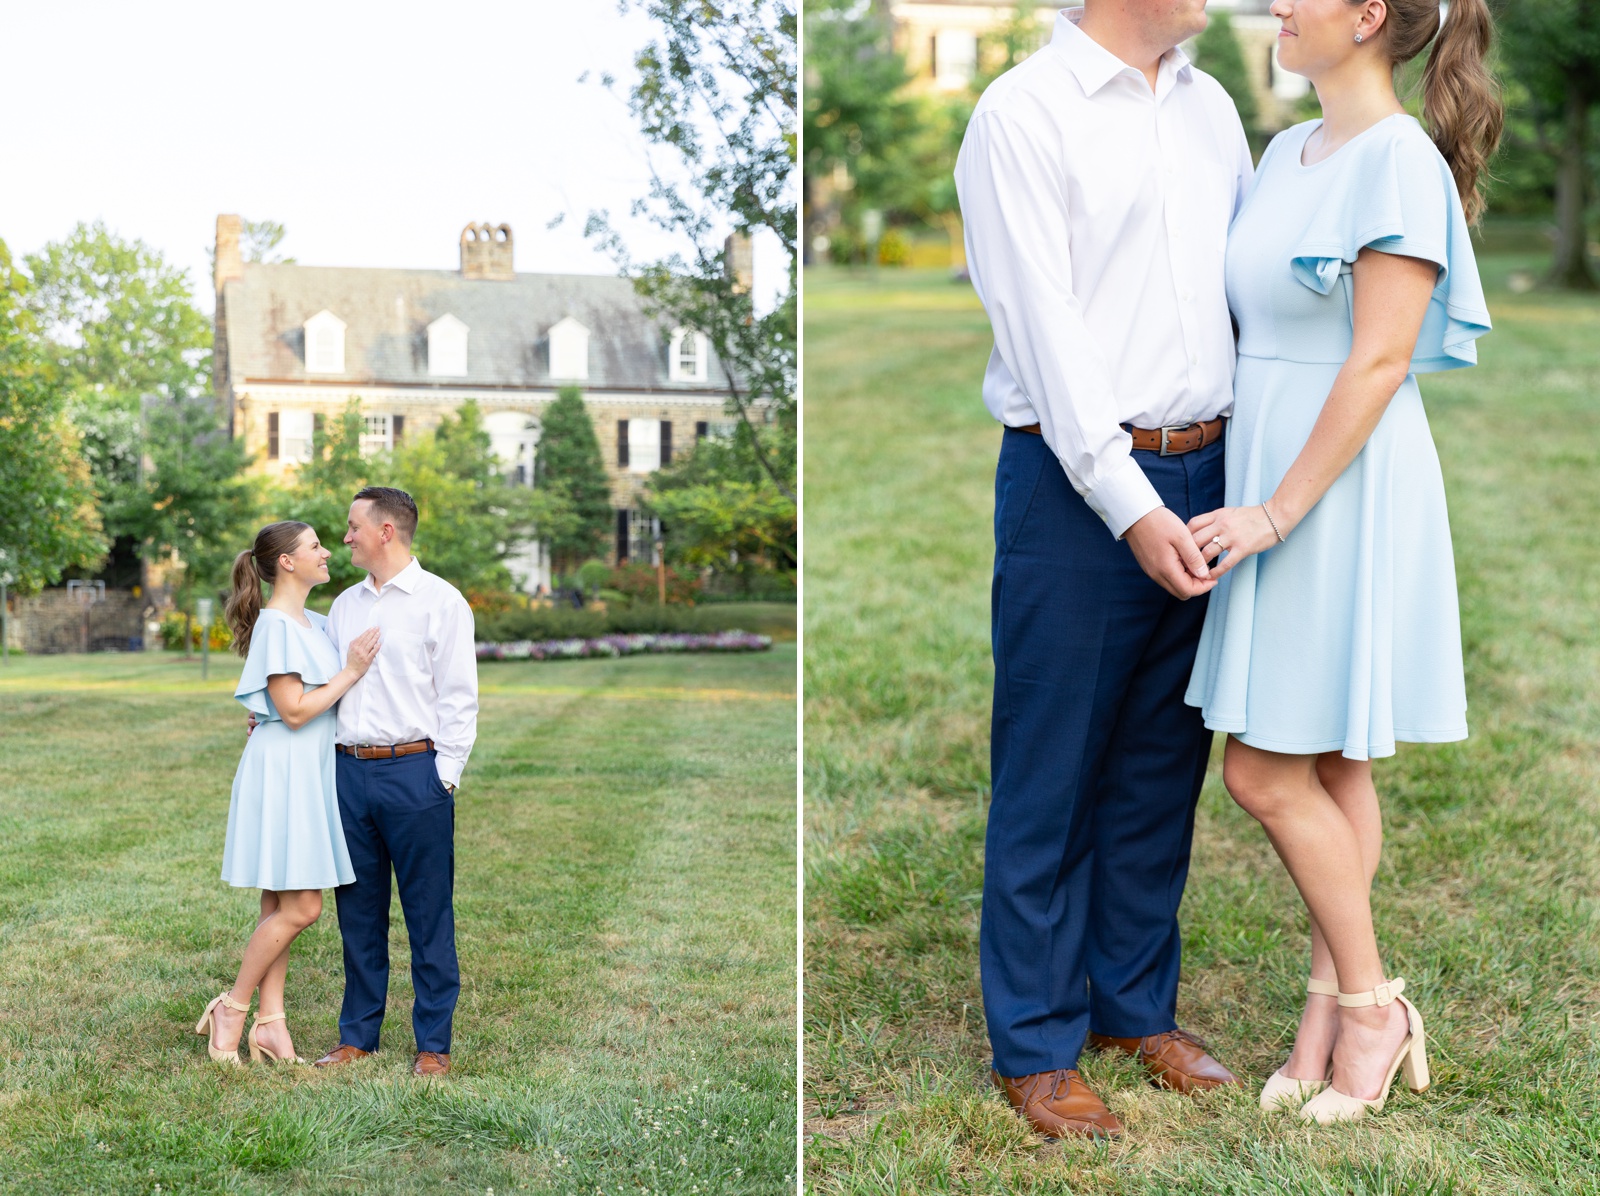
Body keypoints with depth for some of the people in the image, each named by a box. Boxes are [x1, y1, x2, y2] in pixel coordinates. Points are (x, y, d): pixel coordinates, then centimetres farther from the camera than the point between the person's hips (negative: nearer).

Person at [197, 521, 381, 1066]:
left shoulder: (316, 623, 13)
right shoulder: (275, 624, -14)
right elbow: (295, 711, -18)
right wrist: (351, 672, -15)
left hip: (309, 772, 9)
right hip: (281, 769, -9)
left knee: (282, 906, 10)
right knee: (299, 908, -8)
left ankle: (270, 1022, 14)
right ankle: (231, 1009, 5)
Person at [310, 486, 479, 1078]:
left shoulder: (441, 602, -3)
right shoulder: (344, 605, 16)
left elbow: (458, 698, -5)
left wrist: (444, 778, -10)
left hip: (414, 771, -6)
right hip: (349, 769, 6)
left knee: (428, 915, 0)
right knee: (358, 911, 11)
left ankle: (434, 1044, 8)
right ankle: (358, 1034, 21)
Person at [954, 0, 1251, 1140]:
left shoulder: (1210, 105, 14)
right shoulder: (1022, 115, -8)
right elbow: (1047, 330, -14)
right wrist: (1132, 507, -20)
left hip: (1205, 477, 7)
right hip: (1077, 484, -6)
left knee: (1164, 762, 15)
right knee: (1052, 780, 3)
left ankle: (1138, 1005, 31)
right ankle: (1036, 1046, 17)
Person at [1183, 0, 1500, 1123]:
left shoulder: (1401, 160, -14)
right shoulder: (1288, 152, 12)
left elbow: (1379, 362, -19)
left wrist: (1276, 513, -19)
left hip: (1343, 483, -8)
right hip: (1268, 463, 8)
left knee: (1270, 770, -4)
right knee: (1328, 770, 13)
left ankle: (1370, 1006, 13)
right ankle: (1335, 1009, 22)